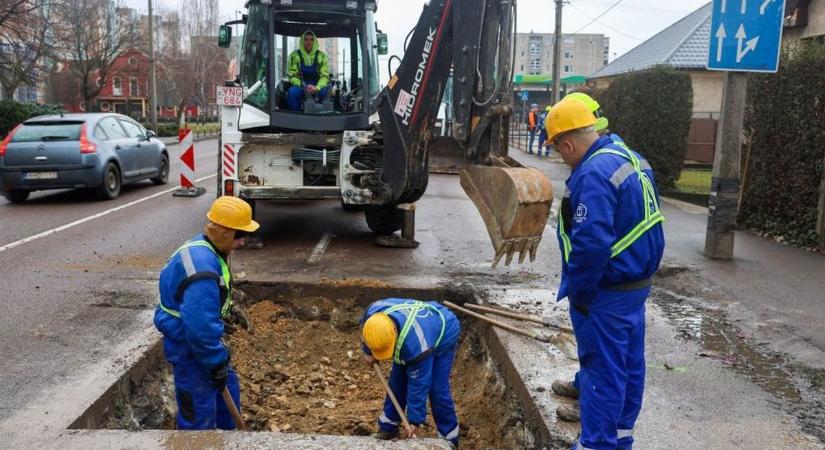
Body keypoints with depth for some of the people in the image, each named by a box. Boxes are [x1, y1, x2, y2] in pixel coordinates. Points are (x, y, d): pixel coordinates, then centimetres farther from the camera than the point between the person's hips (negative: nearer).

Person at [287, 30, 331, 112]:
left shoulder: (321, 56, 1)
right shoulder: (294, 55, -1)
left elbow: (324, 76, -2)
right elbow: (292, 76, -3)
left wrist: (317, 87, -23)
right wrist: (303, 87, -22)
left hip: (317, 86, 0)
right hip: (300, 86, 0)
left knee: (326, 91, -33)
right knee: (292, 92, -34)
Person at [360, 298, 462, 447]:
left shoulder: (415, 344, -46)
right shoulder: (373, 313, -32)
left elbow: (419, 384, -33)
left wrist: (415, 420, -24)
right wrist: (368, 352, -6)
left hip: (443, 336, -6)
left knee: (437, 389, -12)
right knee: (397, 380, 5)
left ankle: (449, 439, 4)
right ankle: (388, 426, 21)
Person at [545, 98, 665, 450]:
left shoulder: (594, 173, -24)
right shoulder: (632, 159, 8)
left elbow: (590, 244, -30)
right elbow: (647, 226, 15)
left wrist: (578, 293, -17)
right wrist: (645, 271, 20)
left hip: (607, 293, -10)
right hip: (636, 284, 10)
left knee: (602, 370, 1)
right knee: (629, 363, 19)